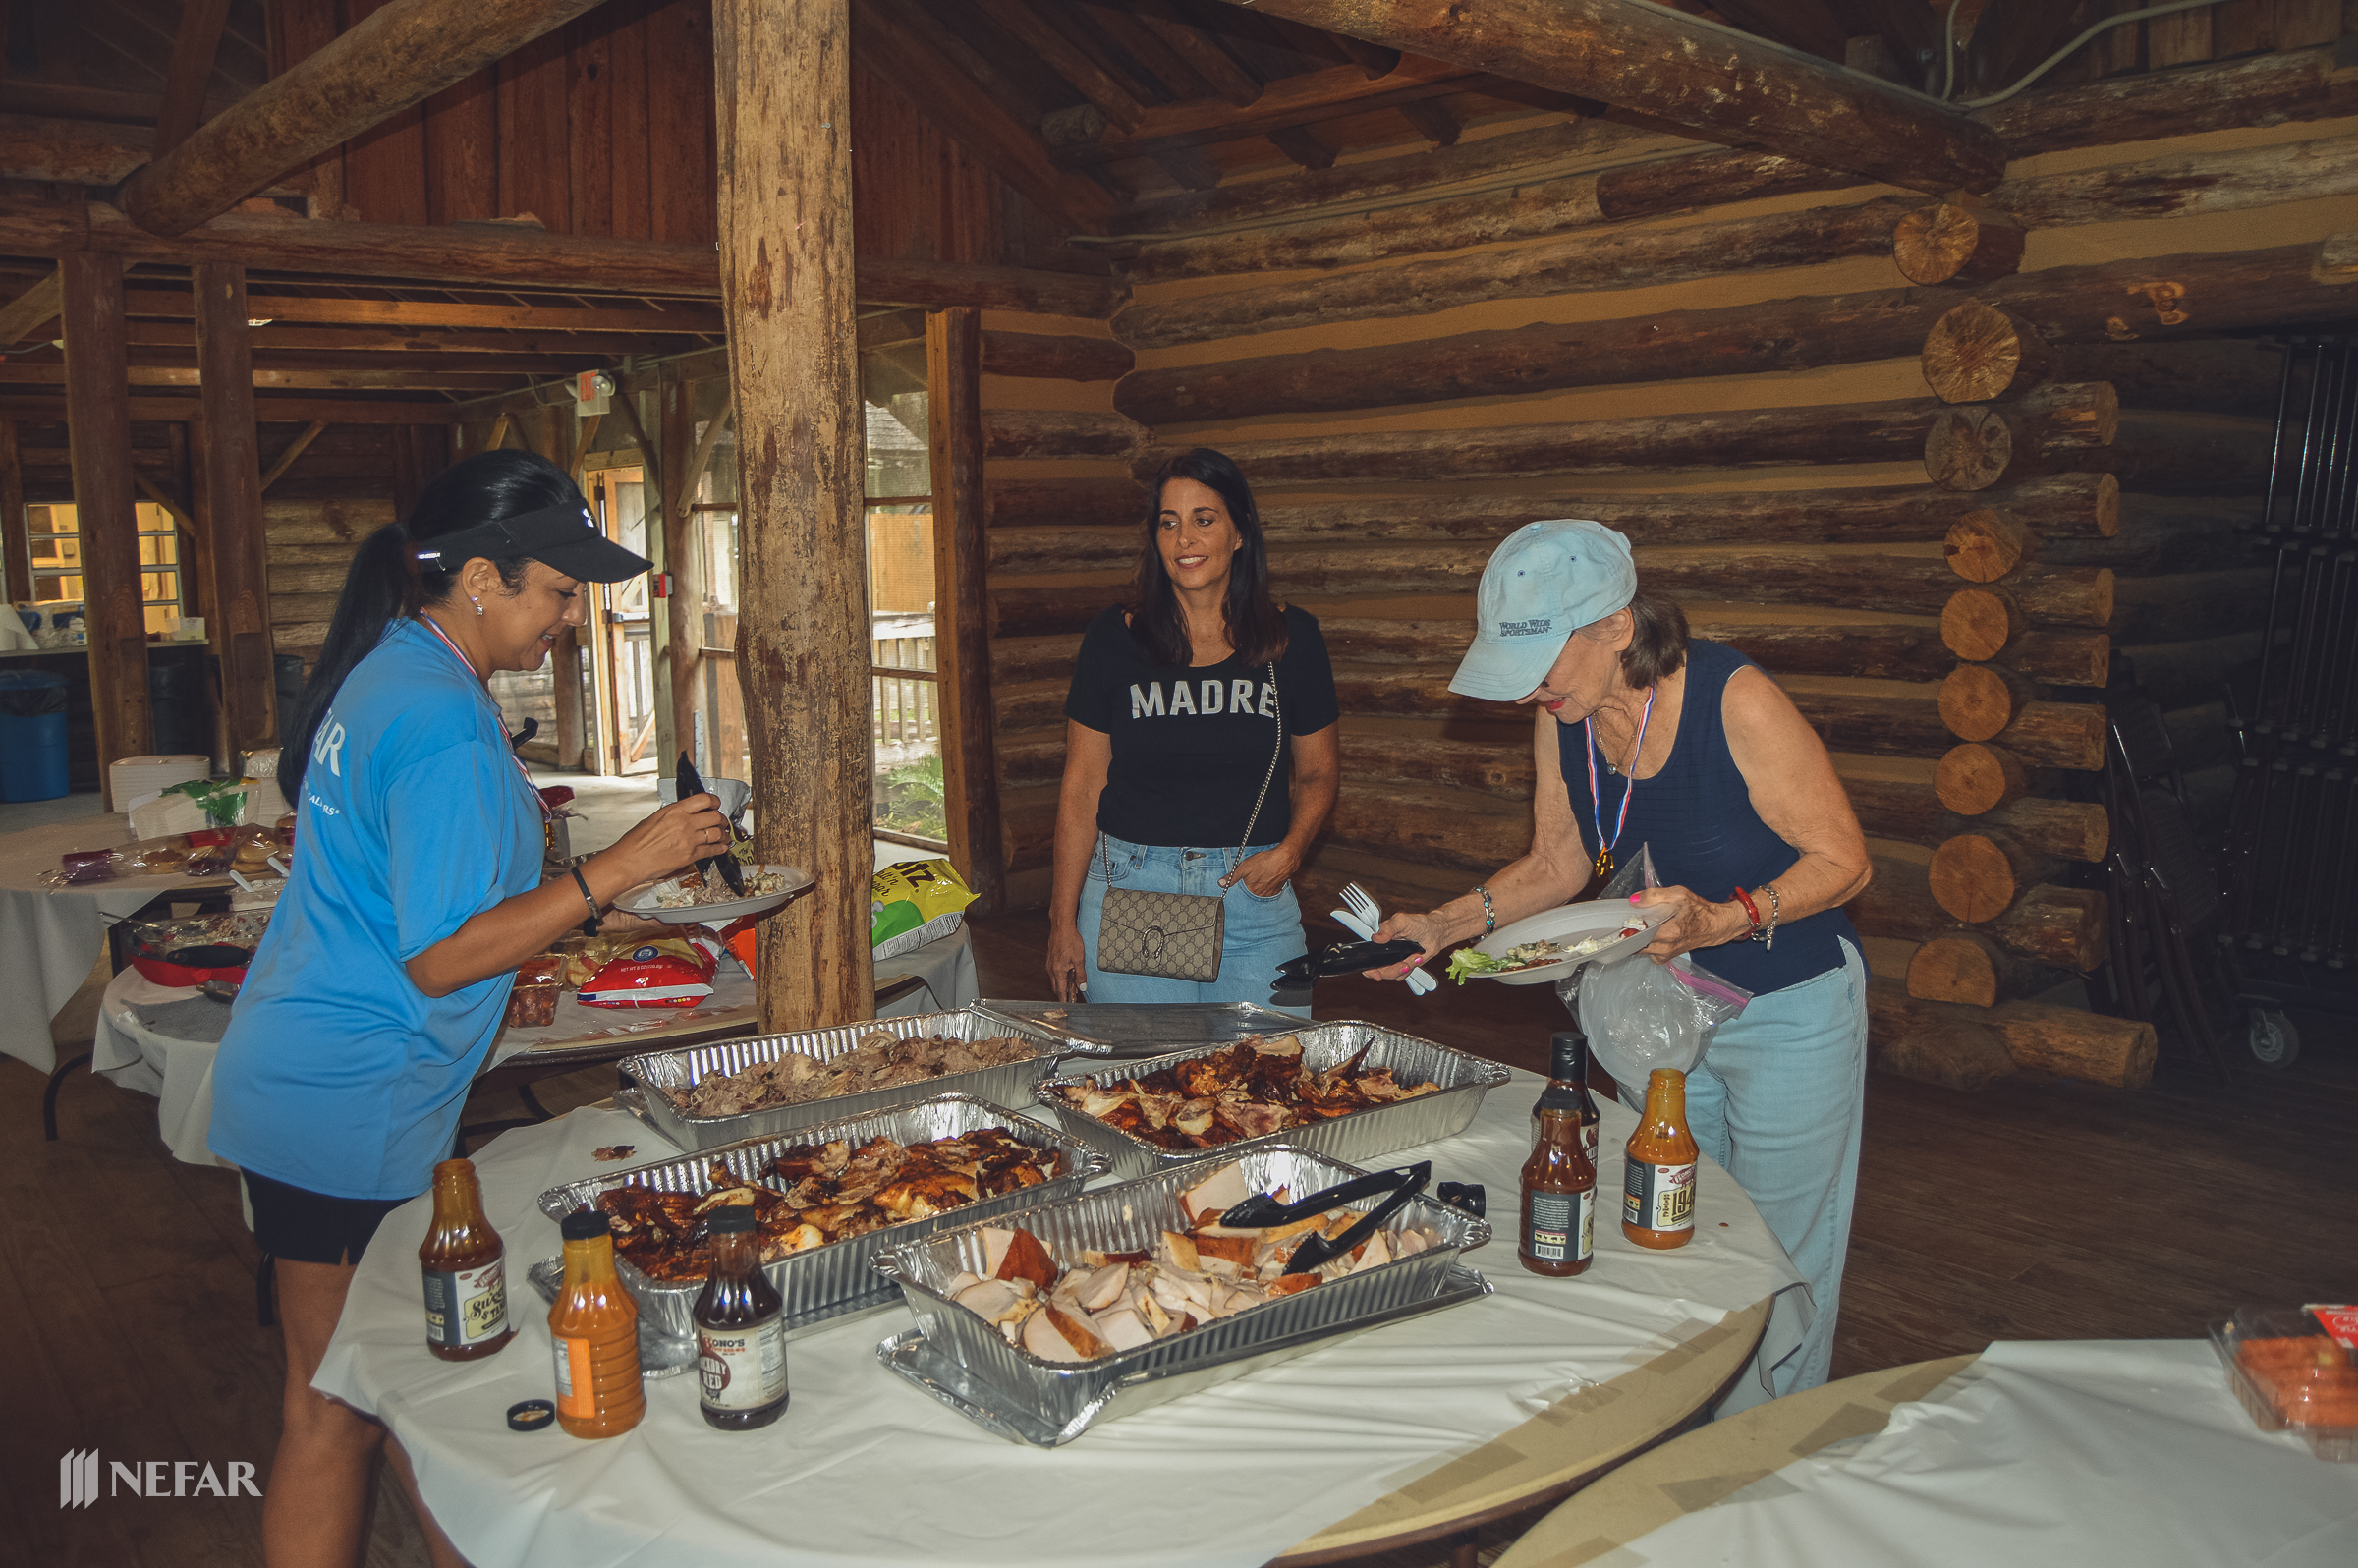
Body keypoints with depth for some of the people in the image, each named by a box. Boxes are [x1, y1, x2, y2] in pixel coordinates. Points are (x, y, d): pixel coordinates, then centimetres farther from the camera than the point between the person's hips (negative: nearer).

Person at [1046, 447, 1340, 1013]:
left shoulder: (1291, 638, 2)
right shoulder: (1113, 639, 0)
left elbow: (1319, 772, 11)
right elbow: (1082, 786, 3)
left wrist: (1290, 850, -8)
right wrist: (1063, 920, 2)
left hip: (1254, 888, 1)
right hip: (1130, 886, 0)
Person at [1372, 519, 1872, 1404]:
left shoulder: (1737, 701, -26)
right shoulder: (1561, 717, -7)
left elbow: (1843, 860, -18)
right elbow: (1557, 865, 6)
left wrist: (1721, 920, -33)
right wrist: (1445, 924, -8)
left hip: (1788, 1012, -5)